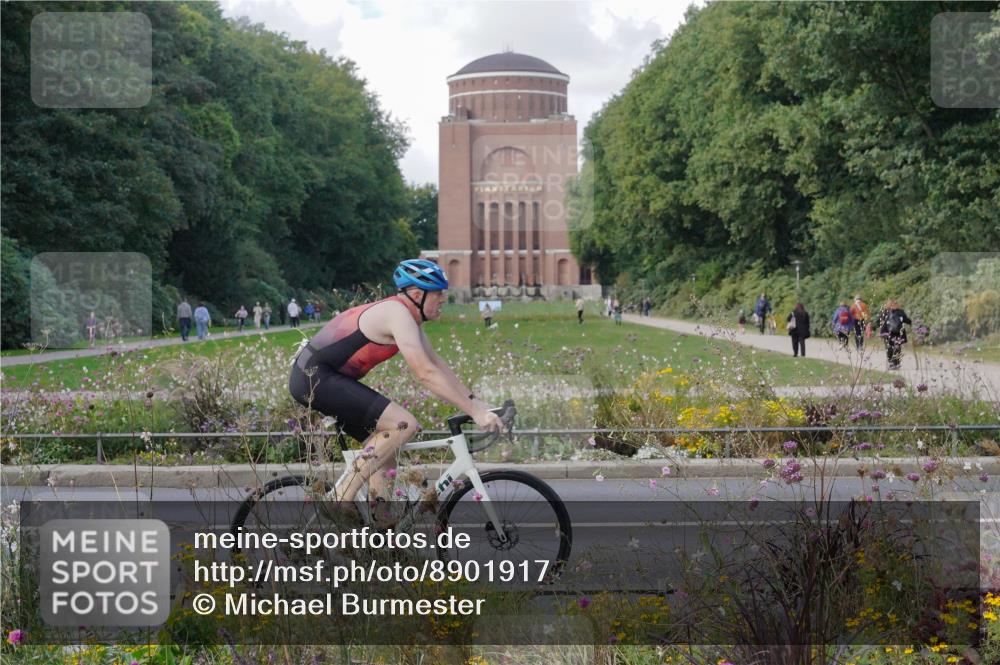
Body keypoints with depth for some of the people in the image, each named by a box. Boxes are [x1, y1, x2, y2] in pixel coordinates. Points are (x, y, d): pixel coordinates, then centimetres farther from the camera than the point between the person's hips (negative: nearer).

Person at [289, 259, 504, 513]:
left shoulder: (406, 316, 14)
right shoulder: (398, 315, -17)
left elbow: (437, 364, 17)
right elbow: (426, 374, -23)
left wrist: (477, 402, 12)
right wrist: (475, 412, -22)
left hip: (311, 377, 11)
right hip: (316, 377, -11)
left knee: (385, 444, 14)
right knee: (404, 425, -18)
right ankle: (343, 498, -17)